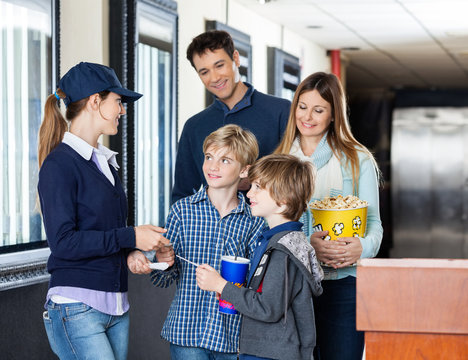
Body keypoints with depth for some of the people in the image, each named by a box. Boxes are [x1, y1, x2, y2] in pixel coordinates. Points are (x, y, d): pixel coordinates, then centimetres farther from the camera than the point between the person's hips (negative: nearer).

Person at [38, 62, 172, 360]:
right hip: (77, 308, -8)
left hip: (117, 306, 8)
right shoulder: (60, 163, -9)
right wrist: (130, 237, -15)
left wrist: (130, 253, 2)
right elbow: (63, 242, -17)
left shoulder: (105, 162, 16)